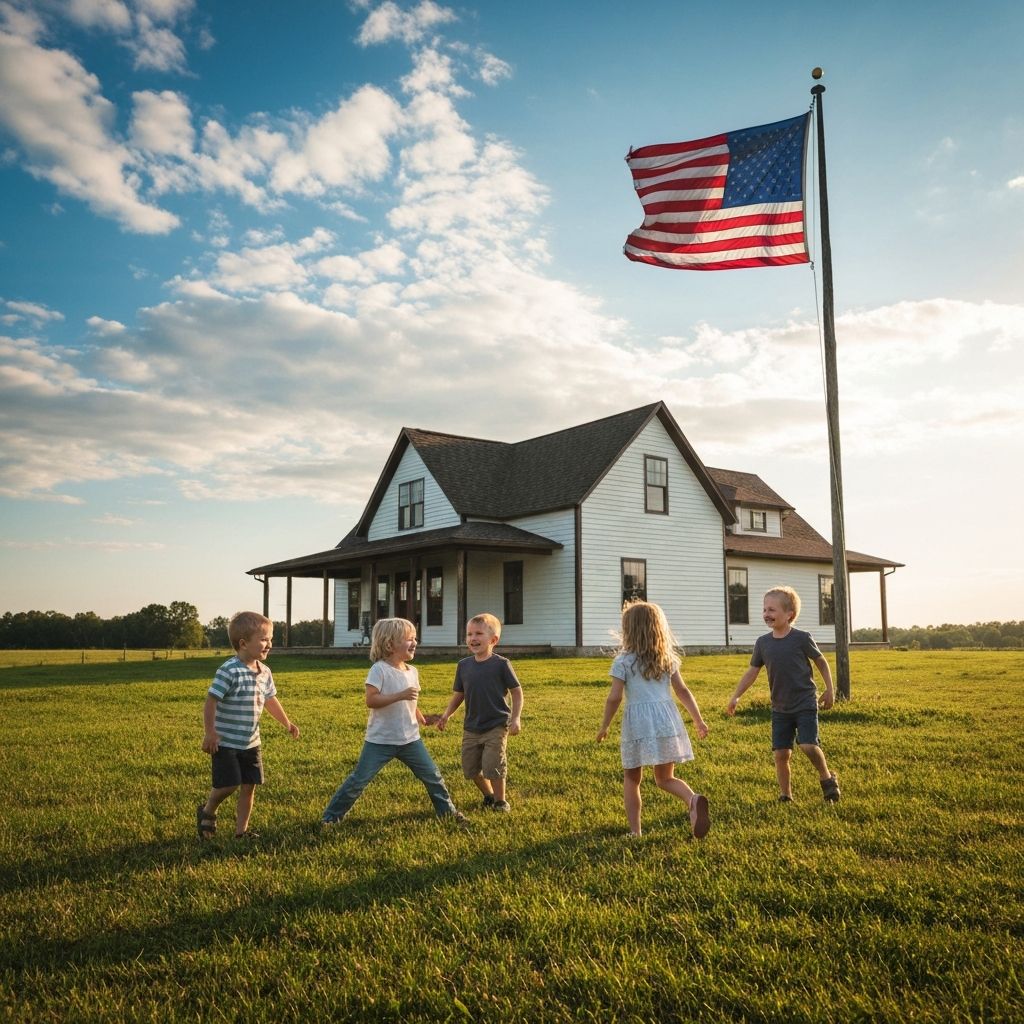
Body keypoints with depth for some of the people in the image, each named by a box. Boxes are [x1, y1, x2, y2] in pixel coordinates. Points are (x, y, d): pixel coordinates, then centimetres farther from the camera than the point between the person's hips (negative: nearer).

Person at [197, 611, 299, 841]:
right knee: (228, 785, -6)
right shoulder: (229, 671, -21)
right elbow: (210, 701, -19)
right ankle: (207, 812, 24)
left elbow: (270, 700, 18)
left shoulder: (264, 672, 3)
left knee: (249, 787, 8)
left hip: (251, 743, 7)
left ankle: (241, 830, 21)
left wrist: (287, 723, 24)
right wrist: (209, 733, -19)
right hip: (226, 743, -7)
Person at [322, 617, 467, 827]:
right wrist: (401, 695, -29)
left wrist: (423, 719, 10)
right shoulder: (379, 669, -14)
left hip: (410, 739, 6)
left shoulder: (412, 672, 7)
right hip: (380, 740, -6)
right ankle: (331, 816, 15)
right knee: (359, 780, 0)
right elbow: (371, 700, -24)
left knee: (432, 776, 9)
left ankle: (447, 811, 28)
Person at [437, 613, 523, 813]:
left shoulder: (501, 664, -10)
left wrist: (516, 718, -12)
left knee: (493, 766, -7)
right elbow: (458, 694, 11)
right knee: (470, 768, 9)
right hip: (471, 727, 5)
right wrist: (446, 715, 0)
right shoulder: (464, 665, 2)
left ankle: (501, 800, 18)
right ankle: (489, 796, 34)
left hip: (496, 726, -5)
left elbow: (517, 692, -5)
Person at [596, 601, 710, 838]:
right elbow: (683, 691, 10)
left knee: (631, 779, 15)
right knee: (665, 778, 14)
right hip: (666, 718, 4)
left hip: (638, 722, -4)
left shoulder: (623, 661, -3)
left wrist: (604, 726, 5)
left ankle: (635, 832, 12)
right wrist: (698, 720, 17)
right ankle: (693, 799, -15)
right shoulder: (667, 658, 10)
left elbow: (614, 697, -7)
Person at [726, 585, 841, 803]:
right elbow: (752, 671, 5)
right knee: (781, 753, 2)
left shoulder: (802, 638, -10)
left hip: (805, 704, -4)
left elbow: (821, 662, 3)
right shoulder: (762, 642, 0)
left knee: (809, 746, -16)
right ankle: (785, 796, 17)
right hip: (780, 708, 4)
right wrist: (736, 696, -1)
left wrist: (829, 690, 3)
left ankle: (827, 778, 13)